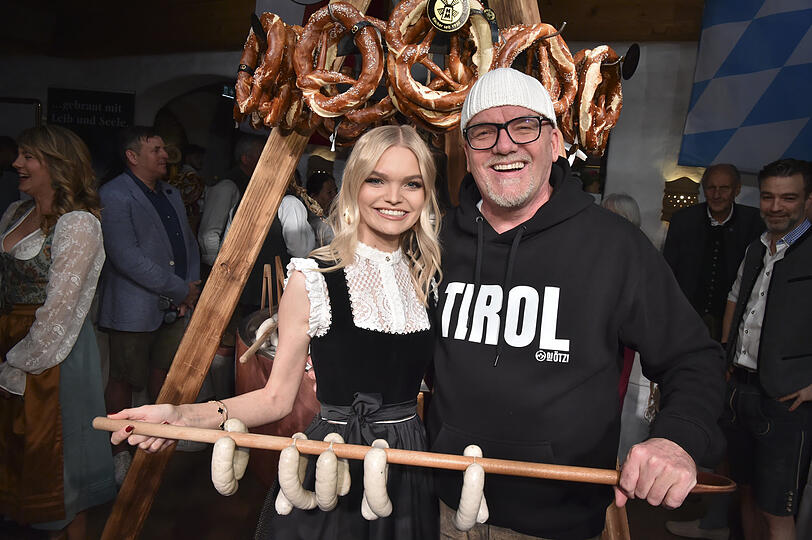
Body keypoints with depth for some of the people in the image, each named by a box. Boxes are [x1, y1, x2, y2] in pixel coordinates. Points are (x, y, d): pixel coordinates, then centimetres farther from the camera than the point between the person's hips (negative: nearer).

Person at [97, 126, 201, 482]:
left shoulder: (171, 194, 15)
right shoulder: (114, 195, -12)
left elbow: (189, 243, 16)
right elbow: (126, 256, -21)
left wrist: (191, 287, -1)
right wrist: (180, 289, -17)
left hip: (173, 305, 7)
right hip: (134, 309, -7)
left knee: (163, 372, 18)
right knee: (124, 380, 5)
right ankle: (118, 449, 21)